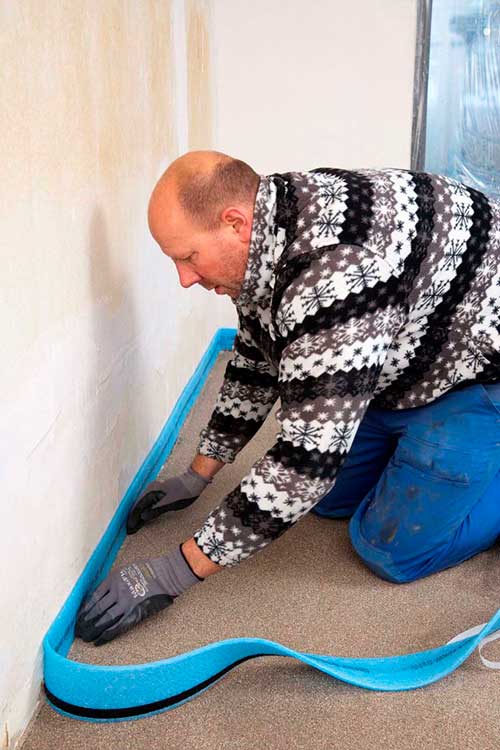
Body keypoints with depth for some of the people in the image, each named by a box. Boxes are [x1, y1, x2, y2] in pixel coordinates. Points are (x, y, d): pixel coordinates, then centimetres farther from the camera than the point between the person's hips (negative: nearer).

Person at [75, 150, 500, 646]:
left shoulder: (338, 273, -38)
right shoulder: (263, 247, -8)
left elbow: (307, 459, -37)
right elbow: (254, 364, 7)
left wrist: (173, 573, -31)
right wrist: (197, 477, 11)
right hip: (403, 366, 9)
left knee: (396, 549, -13)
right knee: (331, 499, 8)